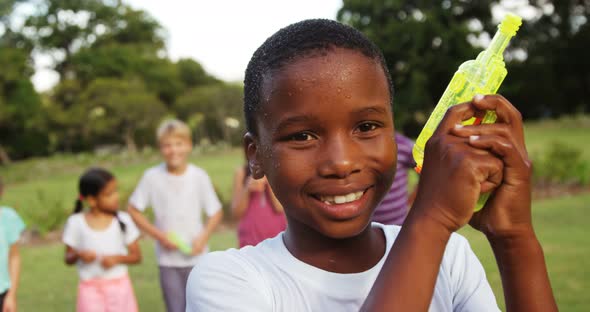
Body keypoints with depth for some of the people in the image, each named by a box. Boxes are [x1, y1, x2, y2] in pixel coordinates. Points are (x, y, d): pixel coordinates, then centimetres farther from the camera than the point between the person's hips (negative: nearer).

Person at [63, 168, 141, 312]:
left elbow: (137, 256, 2)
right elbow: (68, 259, 3)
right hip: (91, 289, -1)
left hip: (119, 286, 1)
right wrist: (79, 255, -19)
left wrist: (118, 258, -17)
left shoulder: (123, 220, -4)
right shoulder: (76, 223, -6)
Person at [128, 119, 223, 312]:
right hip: (167, 258, 0)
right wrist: (159, 234, -9)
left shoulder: (199, 176, -8)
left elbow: (216, 212, 1)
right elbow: (133, 210, -1)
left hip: (196, 256, 0)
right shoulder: (152, 177, -8)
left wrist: (203, 237, -14)